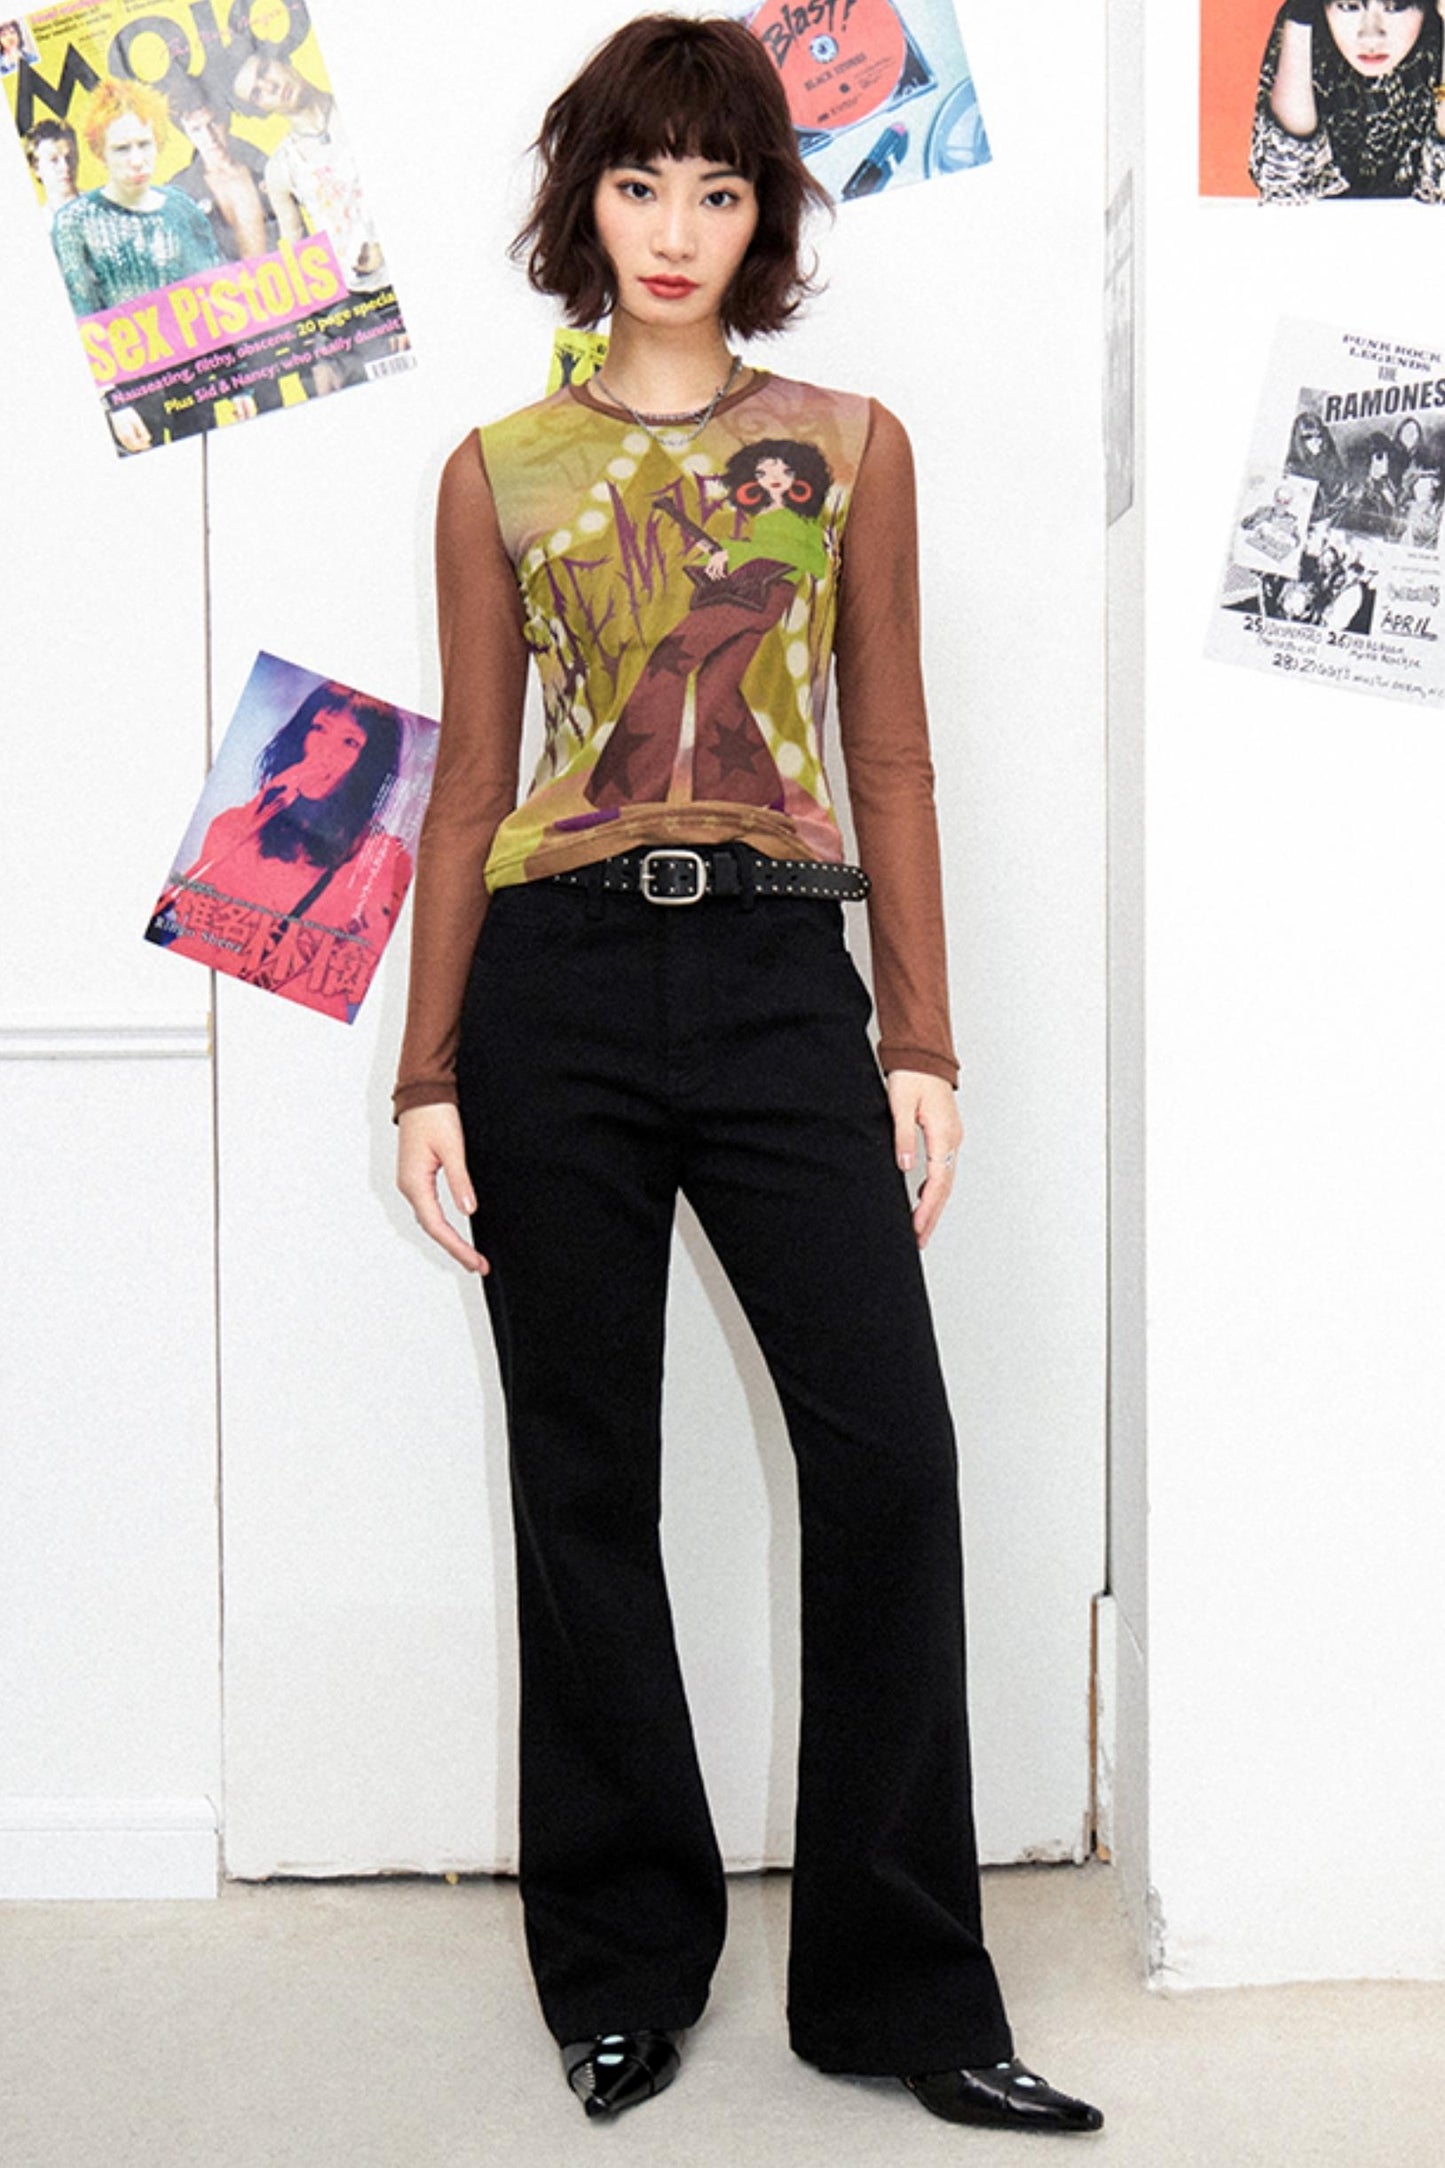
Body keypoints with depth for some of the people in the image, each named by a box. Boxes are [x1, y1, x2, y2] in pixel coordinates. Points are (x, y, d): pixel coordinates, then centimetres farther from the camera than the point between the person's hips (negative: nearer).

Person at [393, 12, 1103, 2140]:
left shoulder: (850, 445, 10)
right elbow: (469, 784, 8)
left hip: (777, 973, 0)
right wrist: (431, 1074, 3)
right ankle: (625, 1966, 21)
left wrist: (921, 1041, 2)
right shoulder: (499, 473, 9)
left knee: (889, 1449, -8)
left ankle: (902, 1986, 7)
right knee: (585, 1477, 5)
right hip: (558, 982, 0)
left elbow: (892, 761, 8)